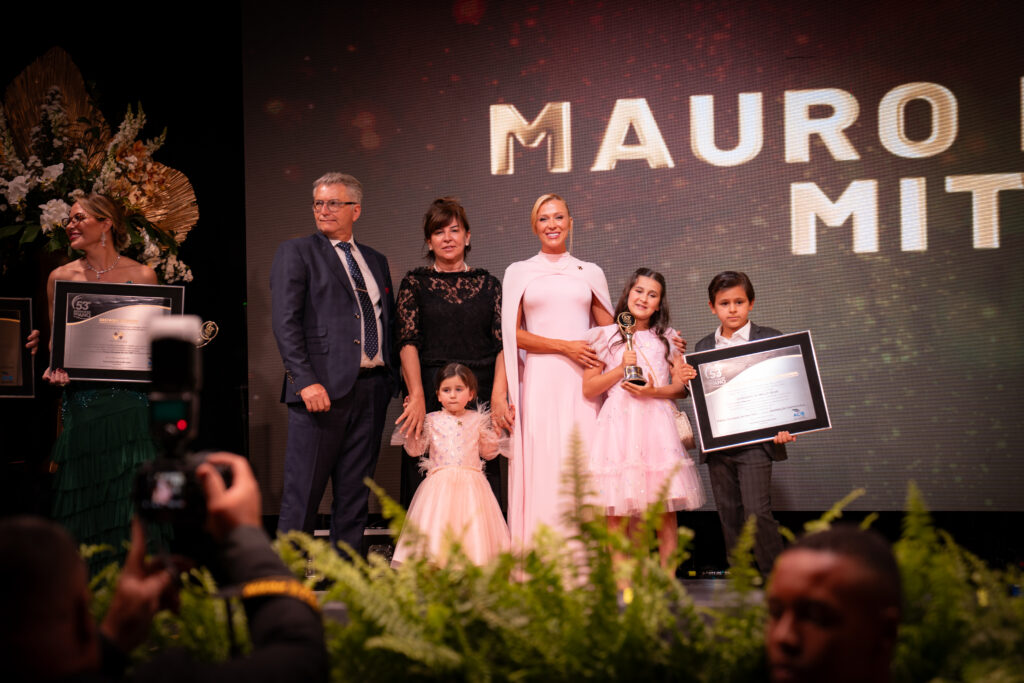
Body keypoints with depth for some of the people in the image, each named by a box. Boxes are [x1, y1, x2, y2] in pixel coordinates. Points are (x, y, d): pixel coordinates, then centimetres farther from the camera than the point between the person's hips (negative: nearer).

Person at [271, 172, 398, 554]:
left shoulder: (376, 261, 20)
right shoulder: (295, 253, 3)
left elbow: (389, 323, 21)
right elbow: (285, 322, -7)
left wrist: (390, 378, 7)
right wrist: (306, 381, -18)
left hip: (372, 389, 5)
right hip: (323, 388, -5)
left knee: (355, 494, 8)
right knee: (303, 493, -4)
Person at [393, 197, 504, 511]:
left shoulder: (487, 283, 12)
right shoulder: (415, 282, 8)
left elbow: (504, 344, 4)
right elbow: (407, 341, -3)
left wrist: (499, 396, -11)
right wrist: (417, 397, -16)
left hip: (481, 396, 1)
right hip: (431, 395, -1)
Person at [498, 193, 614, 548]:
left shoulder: (590, 274, 16)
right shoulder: (519, 273, 12)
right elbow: (513, 333, 4)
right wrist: (564, 346, -7)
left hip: (581, 384, 1)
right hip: (538, 380, -1)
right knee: (541, 469, -7)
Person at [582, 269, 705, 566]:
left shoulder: (667, 338, 14)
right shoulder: (607, 337, 10)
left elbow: (681, 386, 10)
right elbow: (588, 388, 7)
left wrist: (655, 391, -8)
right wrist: (622, 368, -4)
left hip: (656, 425, 1)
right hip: (618, 426, -1)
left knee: (665, 514, -5)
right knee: (616, 515, -6)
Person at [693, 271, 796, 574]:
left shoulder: (771, 339, 2)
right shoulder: (704, 347, 13)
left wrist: (784, 427, -11)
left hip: (756, 440, -4)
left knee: (757, 512, -12)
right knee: (729, 516, 7)